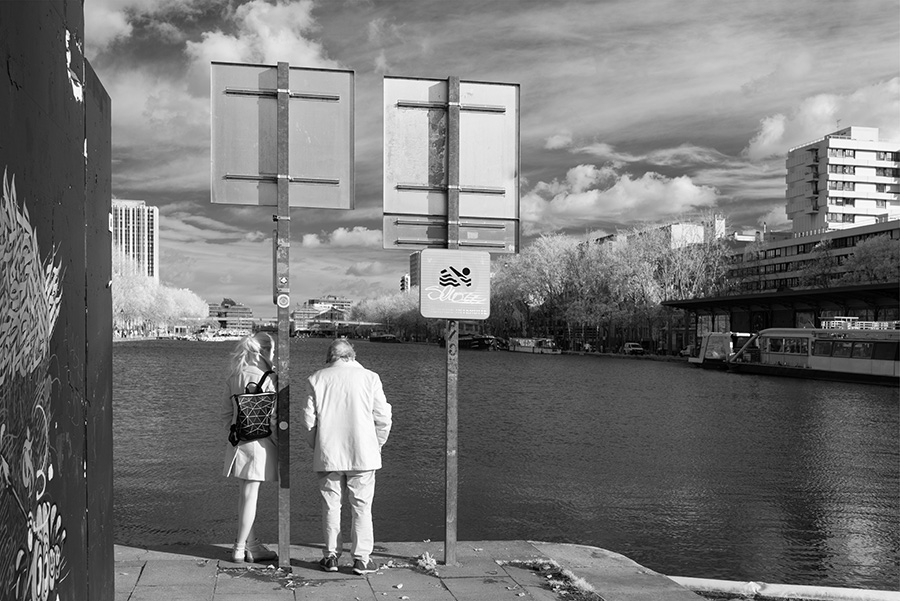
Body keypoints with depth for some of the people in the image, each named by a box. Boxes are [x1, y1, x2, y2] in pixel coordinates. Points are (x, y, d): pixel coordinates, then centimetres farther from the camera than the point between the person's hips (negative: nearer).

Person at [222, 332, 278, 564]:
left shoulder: (234, 377, 7)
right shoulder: (265, 379, -16)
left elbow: (227, 411, 12)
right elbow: (272, 416, -15)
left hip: (238, 439, 8)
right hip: (258, 441, -8)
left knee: (246, 494, 16)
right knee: (250, 495, 1)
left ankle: (251, 544, 25)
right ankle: (240, 549, 8)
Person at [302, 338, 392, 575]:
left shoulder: (317, 379, 2)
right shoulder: (369, 377, 0)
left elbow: (309, 420, 1)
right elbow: (383, 418, -2)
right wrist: (376, 446, 11)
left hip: (328, 455, 1)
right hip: (362, 454, -1)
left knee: (331, 506, 11)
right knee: (361, 507, 6)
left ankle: (331, 556, 16)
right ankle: (361, 559, 8)